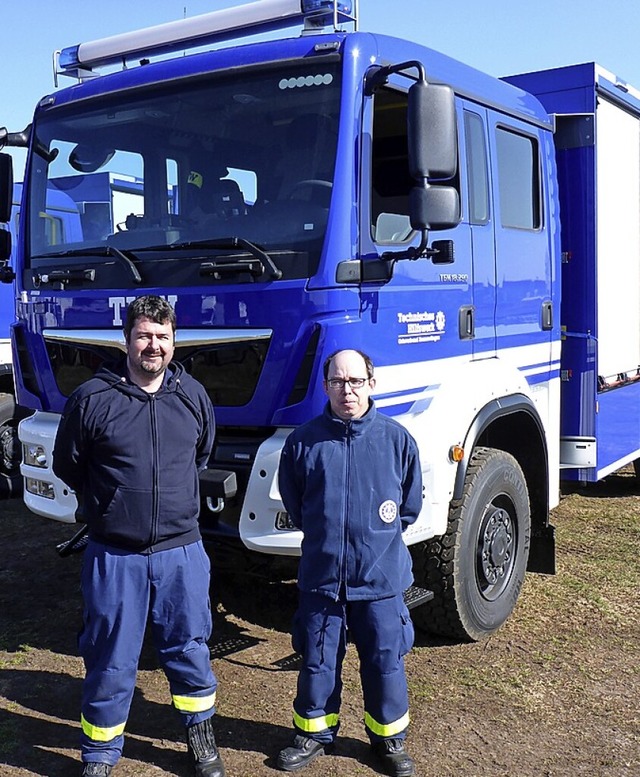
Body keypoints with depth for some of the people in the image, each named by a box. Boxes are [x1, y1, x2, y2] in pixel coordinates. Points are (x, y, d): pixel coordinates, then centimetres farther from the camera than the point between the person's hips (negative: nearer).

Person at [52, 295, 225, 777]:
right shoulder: (93, 398, -9)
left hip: (182, 550, 2)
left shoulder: (193, 395, 1)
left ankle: (201, 734, 38)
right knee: (110, 660, 9)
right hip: (115, 554, -2)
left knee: (189, 648, 15)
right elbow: (67, 465, 5)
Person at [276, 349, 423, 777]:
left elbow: (411, 504, 9)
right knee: (317, 661, 14)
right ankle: (314, 733, 35)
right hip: (321, 576, 1)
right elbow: (292, 502, 11)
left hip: (381, 577, 0)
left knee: (385, 662, 12)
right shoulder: (304, 441, -5)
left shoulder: (396, 438, -5)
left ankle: (390, 738, 33)